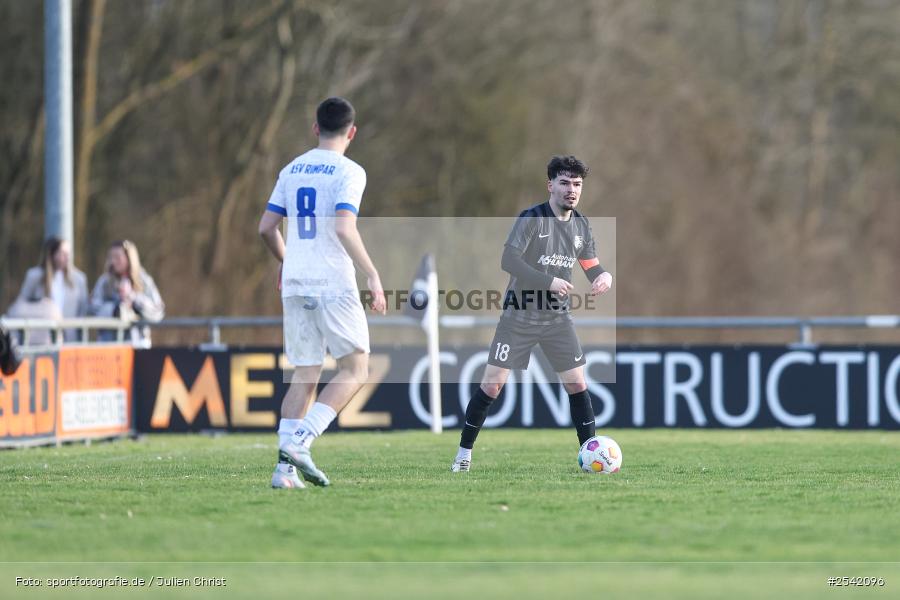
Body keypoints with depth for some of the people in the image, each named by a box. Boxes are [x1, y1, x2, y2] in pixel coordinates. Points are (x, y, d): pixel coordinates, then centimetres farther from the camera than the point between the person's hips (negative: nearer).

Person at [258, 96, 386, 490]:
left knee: (304, 375, 9)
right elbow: (344, 229, -19)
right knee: (354, 371, 4)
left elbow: (266, 227, 14)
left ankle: (285, 466, -3)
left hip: (295, 284, 6)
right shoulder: (349, 172, -6)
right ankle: (300, 442, -13)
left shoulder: (291, 170, 12)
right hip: (334, 284, -6)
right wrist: (373, 276, -15)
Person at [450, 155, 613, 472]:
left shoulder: (581, 226, 6)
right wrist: (549, 282, -28)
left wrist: (604, 276, -11)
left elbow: (591, 266, 14)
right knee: (492, 384, -5)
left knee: (577, 384, -2)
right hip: (519, 315, -5)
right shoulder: (531, 218, -13)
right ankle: (464, 452, 8)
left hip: (557, 316, 5)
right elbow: (508, 260, -22)